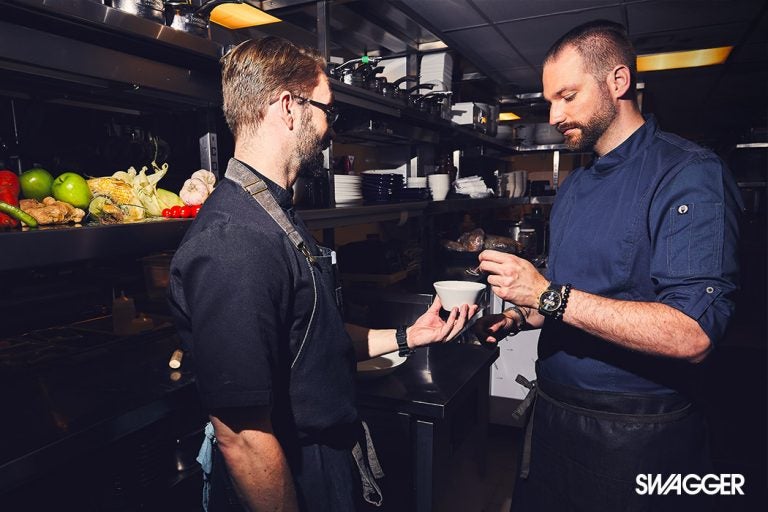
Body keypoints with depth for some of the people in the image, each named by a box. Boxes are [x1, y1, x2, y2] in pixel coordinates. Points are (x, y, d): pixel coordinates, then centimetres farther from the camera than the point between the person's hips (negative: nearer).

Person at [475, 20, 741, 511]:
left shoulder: (689, 174, -16)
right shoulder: (575, 187, 10)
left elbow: (692, 334, -27)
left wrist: (550, 295, -28)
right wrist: (518, 318, 2)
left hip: (630, 434, -7)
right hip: (551, 411, 8)